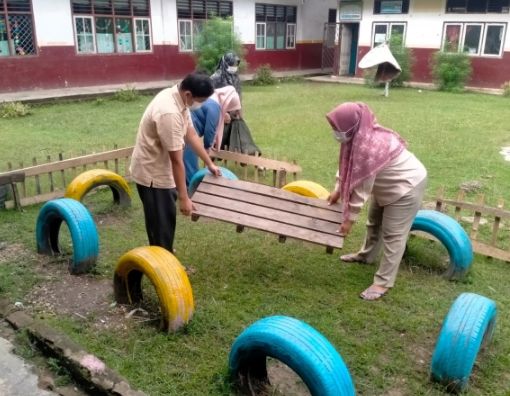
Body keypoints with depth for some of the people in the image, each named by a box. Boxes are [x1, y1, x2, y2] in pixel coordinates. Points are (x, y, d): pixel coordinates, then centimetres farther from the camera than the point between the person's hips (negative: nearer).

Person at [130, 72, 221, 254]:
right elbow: (176, 160, -29)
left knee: (163, 219, 24)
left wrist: (209, 163, 17)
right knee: (162, 222, 3)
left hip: (159, 168, 10)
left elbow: (191, 134, 11)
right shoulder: (170, 113, -32)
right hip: (152, 172, -10)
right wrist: (184, 198, -22)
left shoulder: (178, 98, -1)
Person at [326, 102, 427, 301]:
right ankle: (366, 255, 46)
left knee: (393, 235, -4)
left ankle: (383, 282, 5)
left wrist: (349, 219, -24)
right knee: (374, 222, 24)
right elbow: (347, 163, 6)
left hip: (406, 186, -10)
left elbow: (362, 188, -32)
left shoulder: (369, 147, -37)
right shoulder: (358, 136, -11)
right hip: (387, 184, 10)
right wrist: (338, 189, 4)